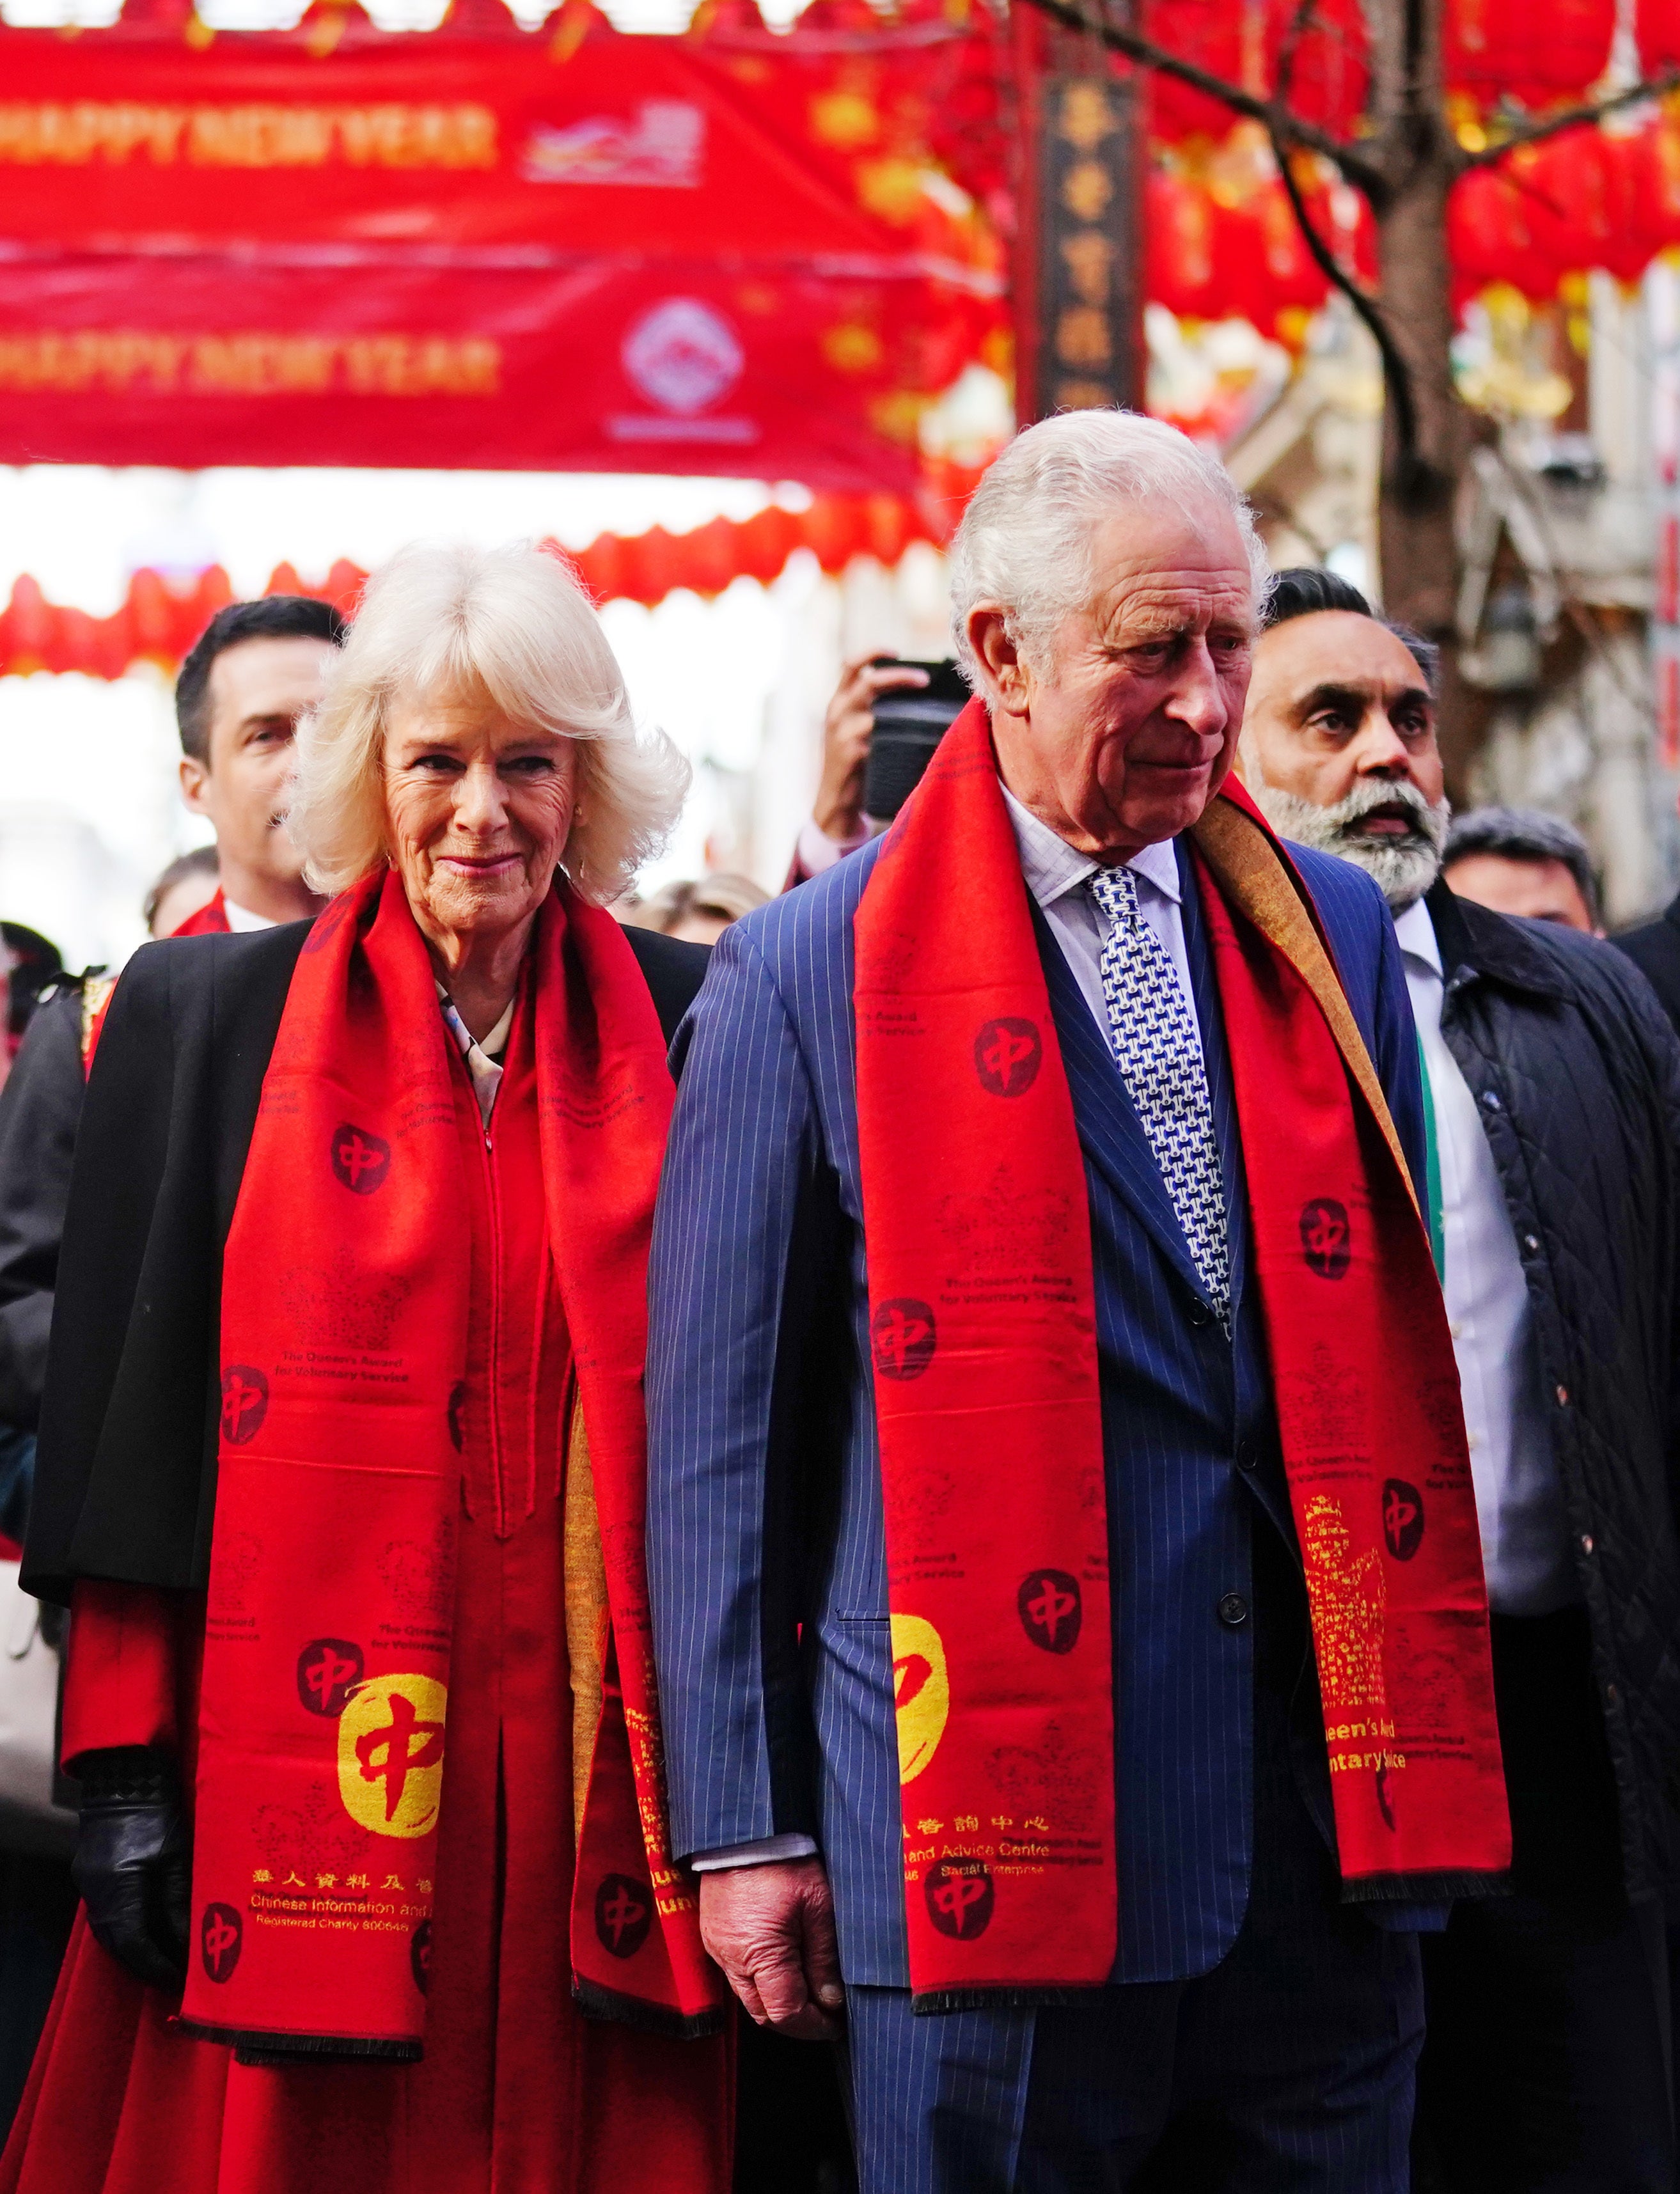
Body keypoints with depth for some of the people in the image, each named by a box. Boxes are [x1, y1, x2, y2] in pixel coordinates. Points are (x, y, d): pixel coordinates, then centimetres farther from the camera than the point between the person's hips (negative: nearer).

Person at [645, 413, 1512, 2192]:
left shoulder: (1337, 939, 11)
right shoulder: (805, 979, -2)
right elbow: (719, 1441, 0)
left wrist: (1432, 1747, 12)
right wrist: (746, 1829, -3)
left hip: (1332, 1823, 4)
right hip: (994, 1839, -4)